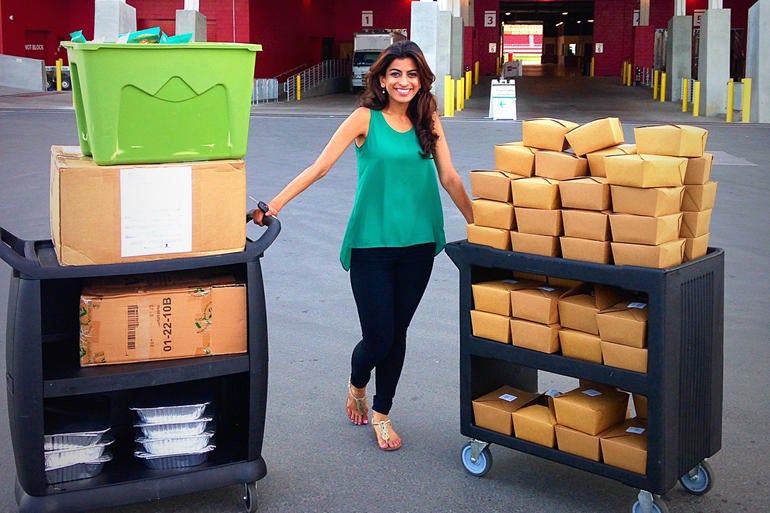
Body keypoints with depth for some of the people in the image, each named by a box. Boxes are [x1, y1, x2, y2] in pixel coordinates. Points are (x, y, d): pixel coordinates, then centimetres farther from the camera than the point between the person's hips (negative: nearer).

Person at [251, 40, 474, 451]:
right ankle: (356, 386, 34)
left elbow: (449, 178, 11)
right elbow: (320, 166, -9)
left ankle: (381, 413, 29)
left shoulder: (428, 121, 6)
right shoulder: (365, 119, -5)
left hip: (418, 243, 4)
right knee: (378, 337, -1)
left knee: (398, 332, 10)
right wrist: (273, 206, -14)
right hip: (371, 243, -3)